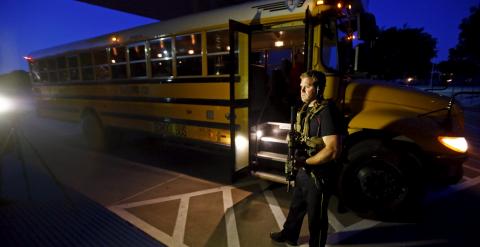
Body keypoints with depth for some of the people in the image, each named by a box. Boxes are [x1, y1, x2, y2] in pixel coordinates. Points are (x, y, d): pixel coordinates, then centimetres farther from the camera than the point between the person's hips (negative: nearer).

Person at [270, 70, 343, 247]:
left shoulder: (326, 112, -24)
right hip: (304, 171, 9)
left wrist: (305, 161, -22)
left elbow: (333, 150, -29)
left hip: (318, 175, -9)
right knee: (297, 205, 27)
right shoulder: (306, 109, 4)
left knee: (315, 216, 12)